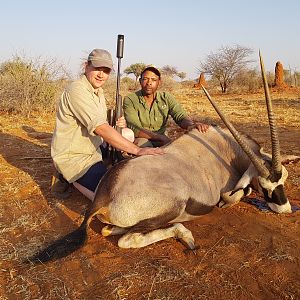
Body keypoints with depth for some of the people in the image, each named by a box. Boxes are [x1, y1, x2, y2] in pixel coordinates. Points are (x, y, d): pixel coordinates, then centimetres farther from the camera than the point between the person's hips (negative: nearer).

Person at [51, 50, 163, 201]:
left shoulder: (99, 92, 10)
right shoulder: (76, 90, -22)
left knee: (127, 133, 8)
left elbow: (101, 126, 14)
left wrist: (118, 125, -10)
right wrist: (138, 150, -33)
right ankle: (69, 179, 2)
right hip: (72, 157, -10)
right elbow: (100, 129, -32)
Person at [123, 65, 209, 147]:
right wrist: (162, 137, -35)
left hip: (160, 142, 4)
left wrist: (191, 125, -36)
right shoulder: (130, 100, -9)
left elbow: (180, 116, -10)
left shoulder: (166, 98, 2)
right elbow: (135, 129, -21)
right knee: (143, 143, -37)